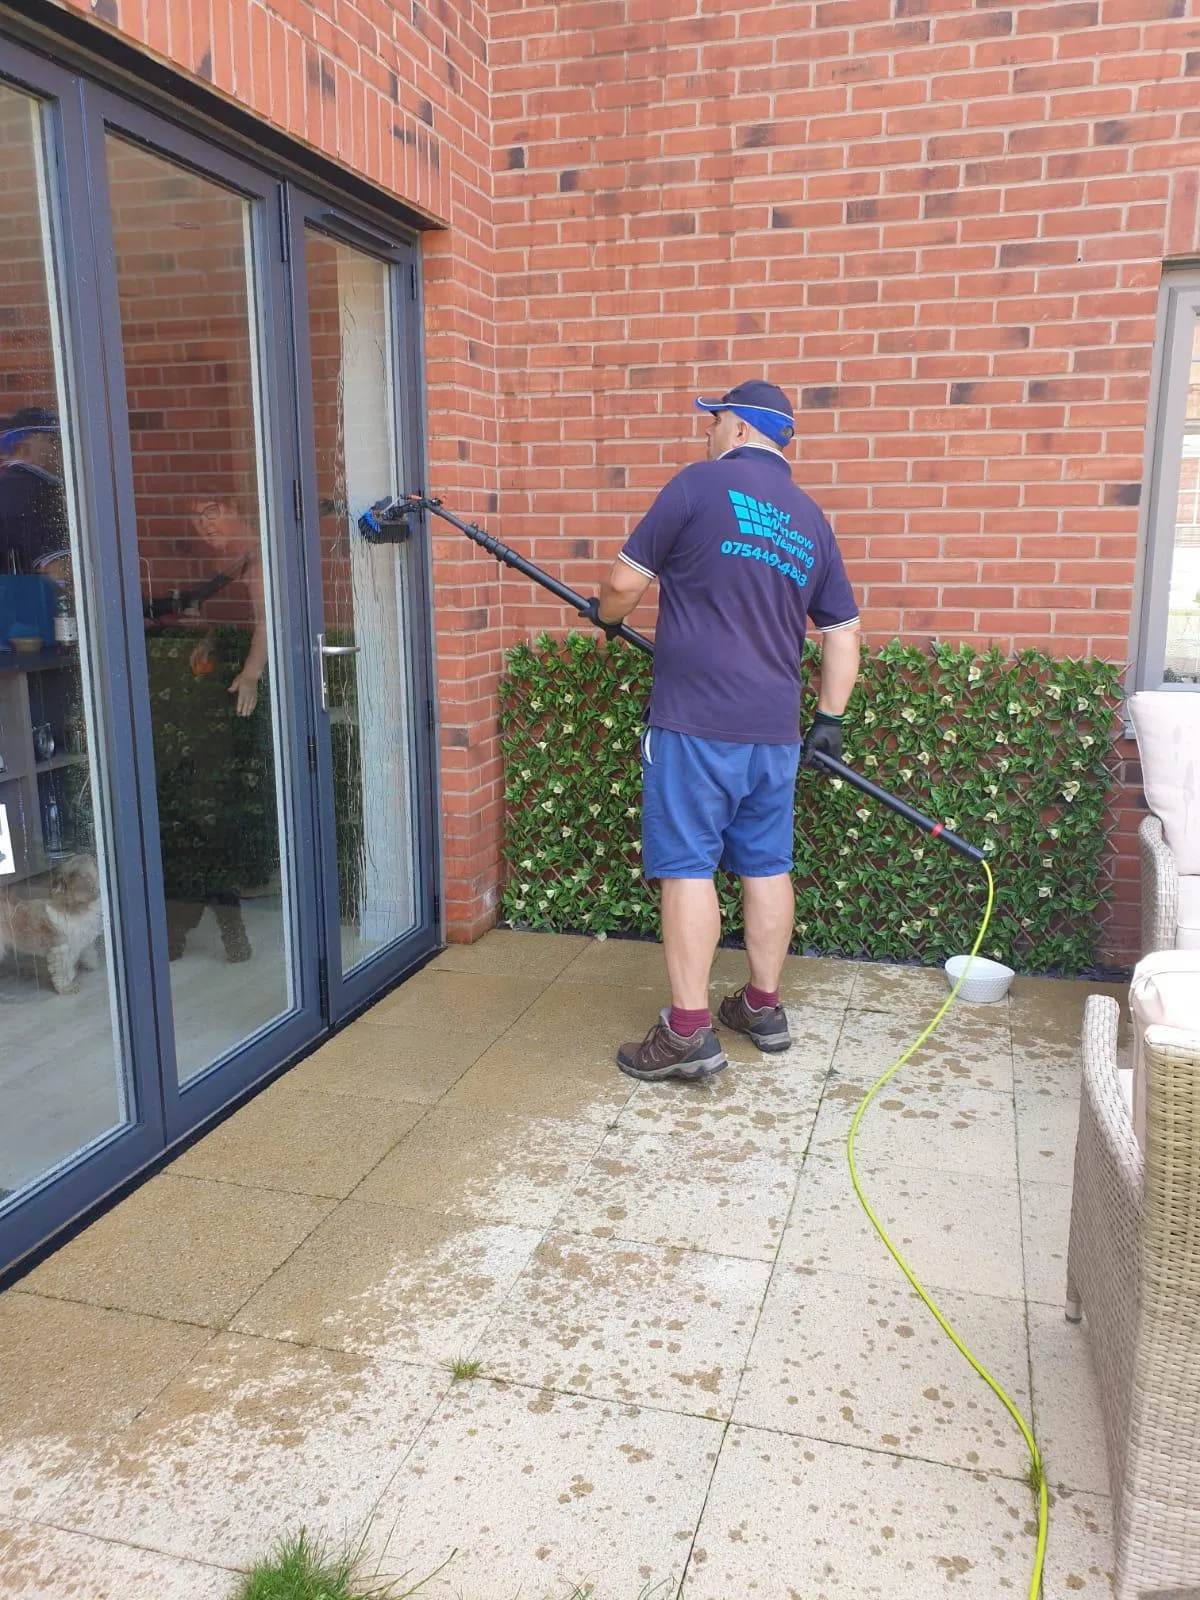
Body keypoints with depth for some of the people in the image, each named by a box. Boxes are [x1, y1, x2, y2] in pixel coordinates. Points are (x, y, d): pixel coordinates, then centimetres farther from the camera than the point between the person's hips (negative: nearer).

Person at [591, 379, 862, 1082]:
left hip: (695, 722, -6)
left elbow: (625, 583, -5)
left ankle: (689, 1034, -1)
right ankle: (764, 1006, 25)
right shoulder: (811, 520, 13)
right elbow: (844, 632, 16)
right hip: (774, 730, 6)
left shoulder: (701, 484, -4)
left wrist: (605, 614, 17)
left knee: (688, 868, -3)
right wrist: (830, 718, 21)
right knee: (768, 865, 13)